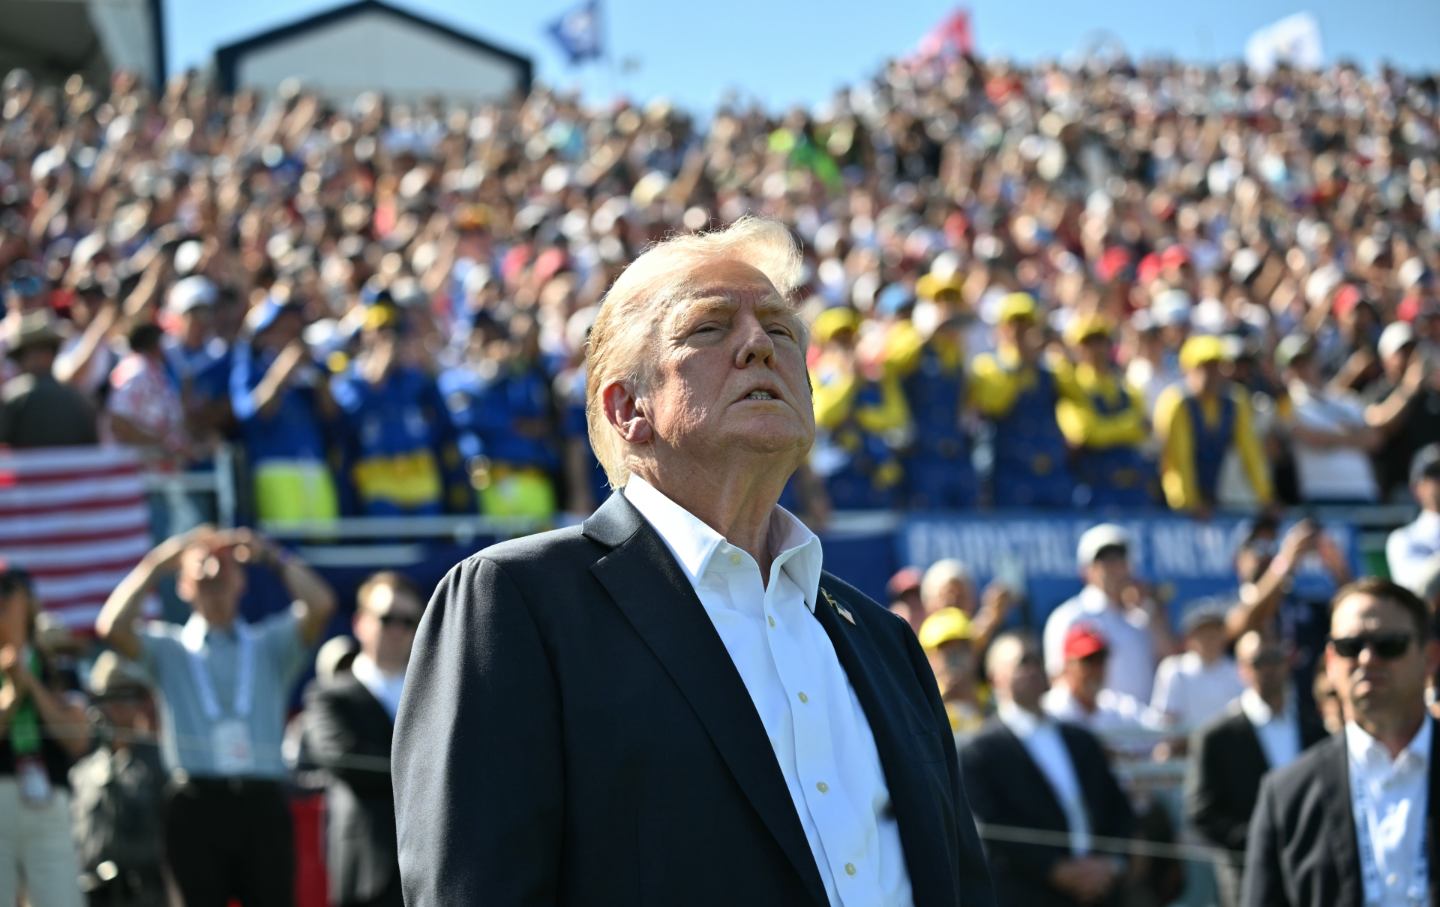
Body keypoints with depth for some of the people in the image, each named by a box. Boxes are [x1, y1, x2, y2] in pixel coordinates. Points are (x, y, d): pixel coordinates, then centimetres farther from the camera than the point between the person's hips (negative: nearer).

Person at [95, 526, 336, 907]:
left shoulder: (271, 644, 15)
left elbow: (320, 606, -2)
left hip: (262, 803, 1)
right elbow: (112, 628, -5)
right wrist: (157, 563, -4)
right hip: (197, 804, 0)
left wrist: (273, 557, 0)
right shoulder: (170, 649, 13)